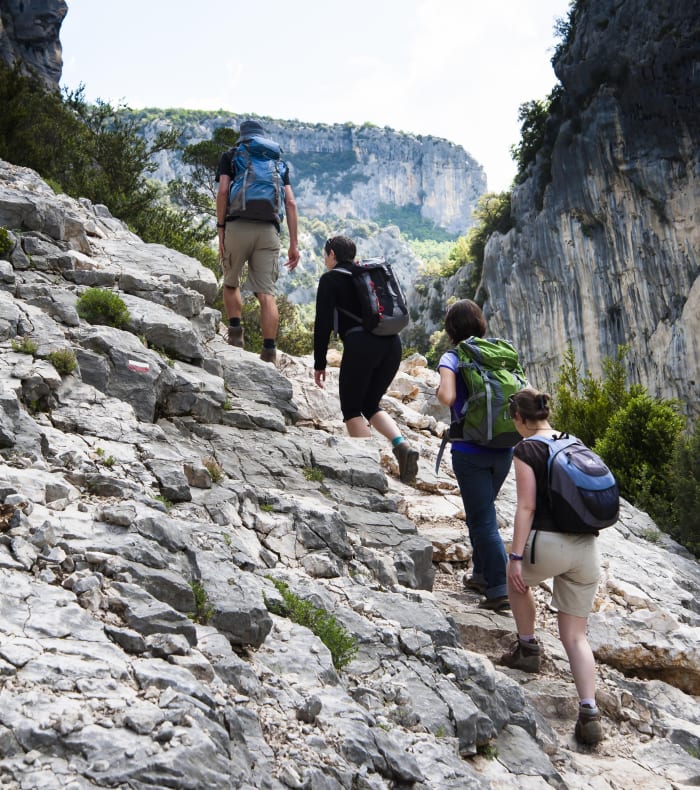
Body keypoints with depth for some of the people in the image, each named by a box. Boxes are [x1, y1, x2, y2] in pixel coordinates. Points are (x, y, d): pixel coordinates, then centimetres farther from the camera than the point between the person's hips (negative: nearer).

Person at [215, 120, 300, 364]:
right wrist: (294, 243, 9)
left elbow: (223, 191, 0)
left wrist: (221, 230, 2)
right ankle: (269, 353, -12)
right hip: (269, 230, 1)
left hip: (237, 226, -1)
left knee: (231, 283, 20)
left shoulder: (230, 156, 16)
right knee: (267, 293, -3)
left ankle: (236, 333, 5)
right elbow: (290, 202, 11)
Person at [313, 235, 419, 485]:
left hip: (361, 344, -6)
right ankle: (402, 445, -5)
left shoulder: (330, 279, 7)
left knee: (351, 408, 7)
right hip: (392, 343, 6)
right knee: (370, 405, 19)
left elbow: (323, 323, -1)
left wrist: (319, 364, 4)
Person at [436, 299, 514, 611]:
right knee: (481, 512, 23)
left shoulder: (452, 358, -8)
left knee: (483, 520, 3)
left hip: (470, 452, -5)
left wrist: (439, 390, -3)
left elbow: (447, 397, -23)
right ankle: (482, 575, 33)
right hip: (504, 449, 5)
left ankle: (499, 591, 3)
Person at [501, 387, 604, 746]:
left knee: (518, 579, 31)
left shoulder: (526, 450, -4)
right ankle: (589, 712, 0)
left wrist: (515, 557, -10)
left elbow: (527, 507, -11)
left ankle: (528, 648, 33)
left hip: (549, 542, -5)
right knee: (575, 635, 11)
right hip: (587, 547, 6)